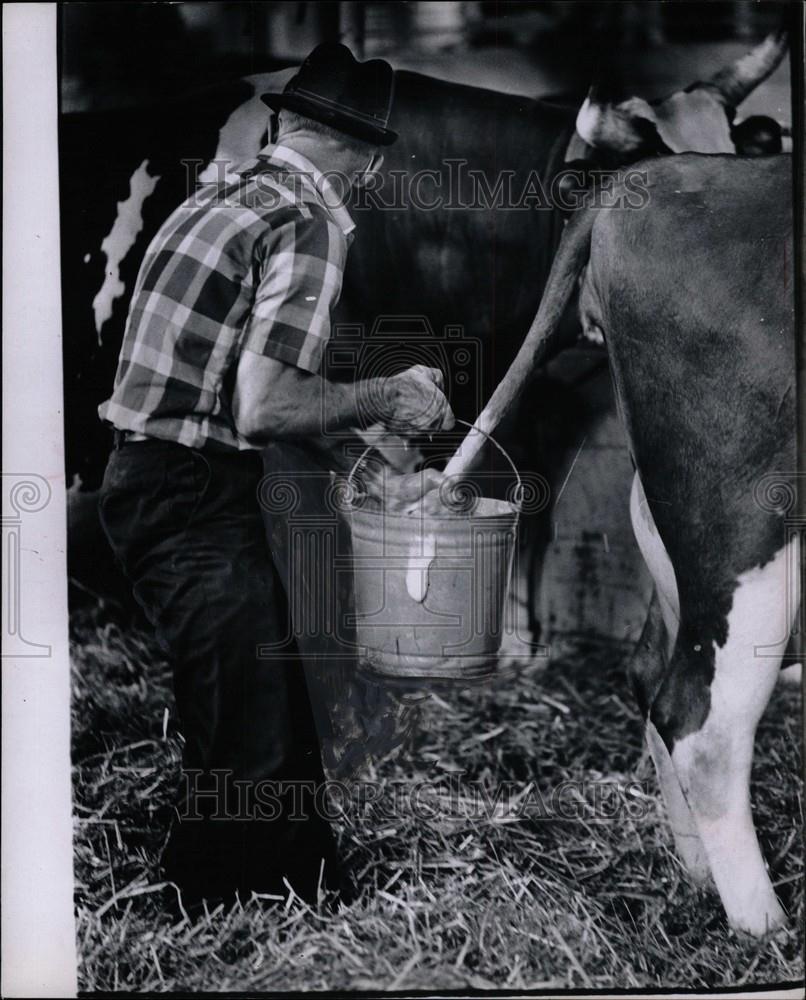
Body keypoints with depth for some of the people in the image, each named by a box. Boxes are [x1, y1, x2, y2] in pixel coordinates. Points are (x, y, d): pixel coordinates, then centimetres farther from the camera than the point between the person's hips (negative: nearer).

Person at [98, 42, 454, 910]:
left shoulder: (218, 195, 14)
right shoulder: (310, 221, -13)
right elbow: (263, 410, -21)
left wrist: (370, 415, 21)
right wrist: (379, 398, -6)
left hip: (144, 482, 10)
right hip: (201, 505, -10)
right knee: (256, 751, -2)